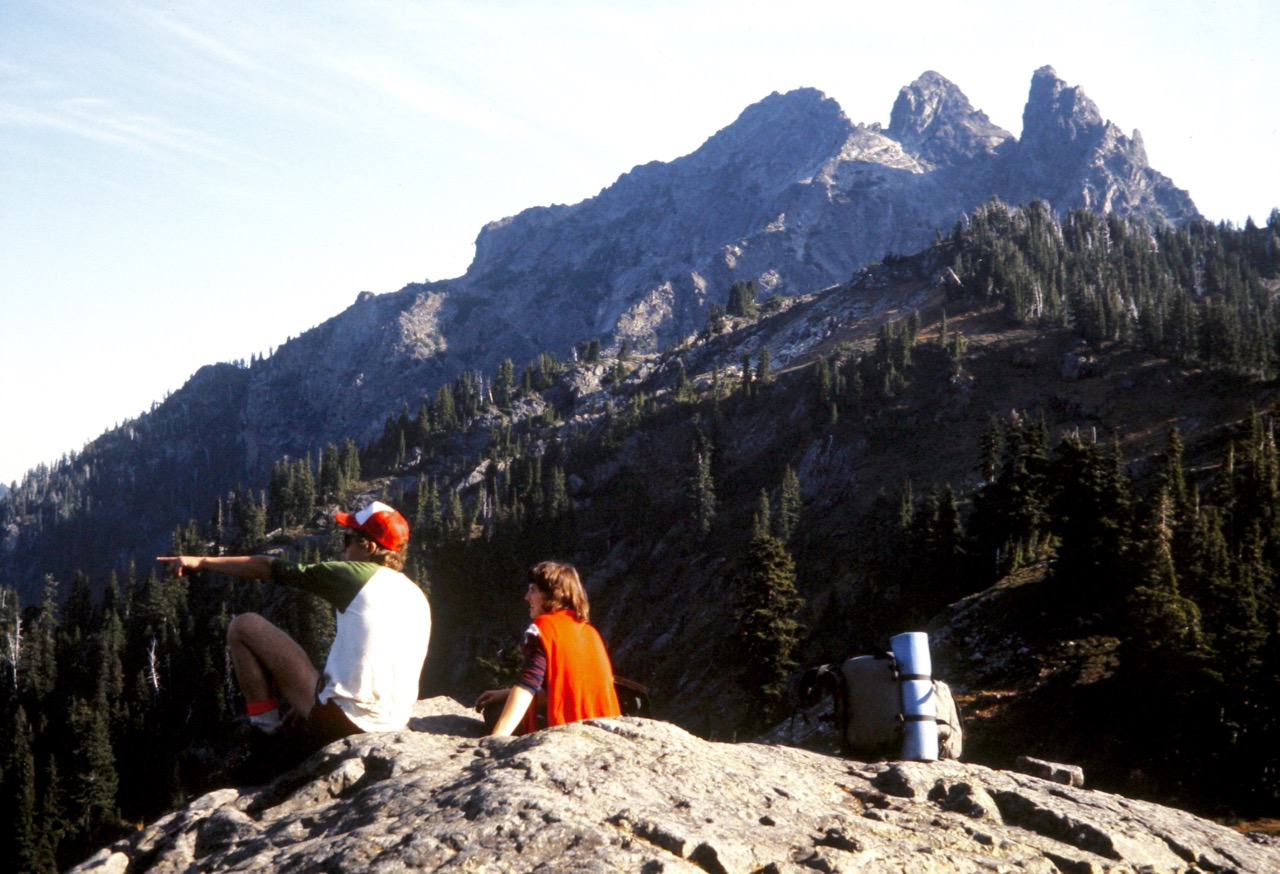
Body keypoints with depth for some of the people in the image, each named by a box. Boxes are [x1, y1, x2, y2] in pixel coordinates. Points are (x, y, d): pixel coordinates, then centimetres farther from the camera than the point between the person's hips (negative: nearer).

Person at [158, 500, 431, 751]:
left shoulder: (355, 575, -5)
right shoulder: (416, 597, 12)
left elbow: (268, 568, 2)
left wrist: (201, 561, 12)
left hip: (341, 721, -8)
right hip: (392, 726, 8)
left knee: (244, 625, 4)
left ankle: (265, 728, 7)